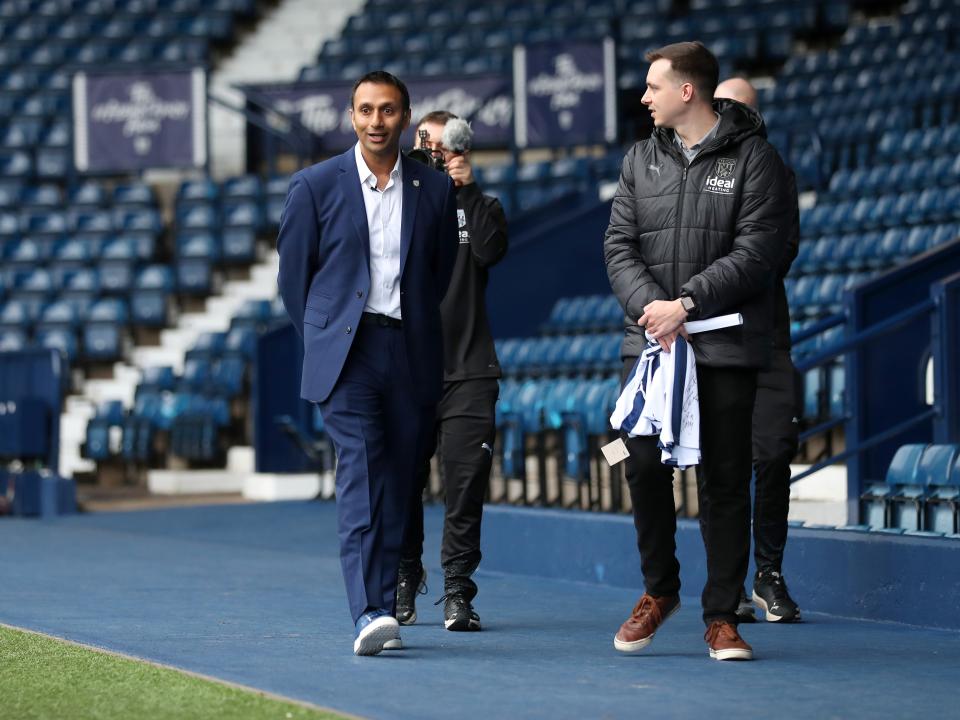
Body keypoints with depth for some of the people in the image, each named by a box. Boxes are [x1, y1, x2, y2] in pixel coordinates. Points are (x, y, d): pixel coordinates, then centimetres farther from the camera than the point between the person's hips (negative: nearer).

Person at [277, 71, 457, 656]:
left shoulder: (436, 190, 8)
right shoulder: (316, 185, 3)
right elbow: (293, 273, 9)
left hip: (412, 357, 3)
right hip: (347, 353, -3)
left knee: (398, 486, 4)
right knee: (361, 474, -15)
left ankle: (384, 607, 13)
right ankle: (370, 614, -24)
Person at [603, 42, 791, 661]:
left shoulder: (753, 158, -1)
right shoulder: (641, 161, 13)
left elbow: (757, 251, -9)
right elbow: (619, 245, 7)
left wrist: (687, 304, -17)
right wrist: (650, 305, -11)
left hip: (728, 347, -3)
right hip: (649, 341, 3)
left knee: (725, 481, 1)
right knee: (646, 466, -4)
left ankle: (722, 616, 9)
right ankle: (660, 591, 18)